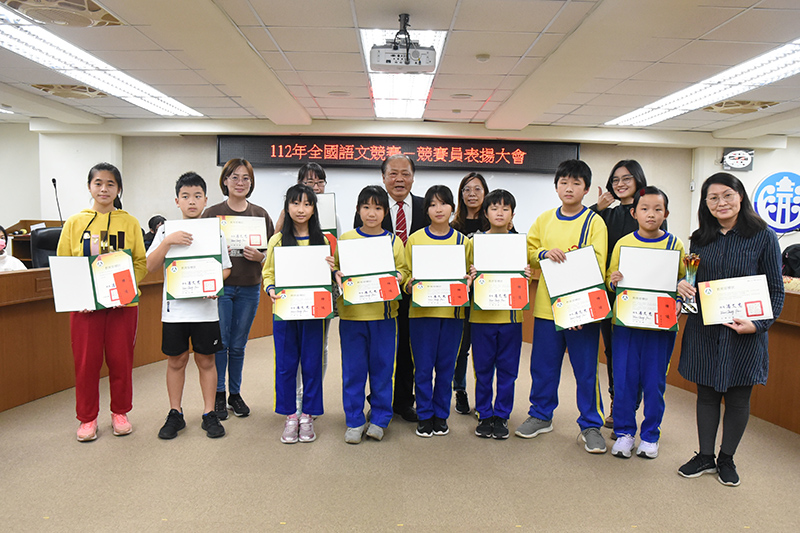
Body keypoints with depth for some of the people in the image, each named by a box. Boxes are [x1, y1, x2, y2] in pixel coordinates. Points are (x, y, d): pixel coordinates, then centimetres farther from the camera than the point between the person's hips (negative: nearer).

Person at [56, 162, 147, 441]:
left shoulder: (129, 223, 3)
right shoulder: (74, 222, 5)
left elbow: (142, 263, 2)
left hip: (123, 302, 0)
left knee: (121, 360, 7)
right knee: (86, 361, 6)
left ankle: (120, 412, 25)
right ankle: (87, 418, 22)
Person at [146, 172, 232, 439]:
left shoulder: (215, 231, 3)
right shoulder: (166, 230, 2)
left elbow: (226, 269, 6)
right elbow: (151, 266, -5)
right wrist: (167, 242, -19)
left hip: (206, 307, 0)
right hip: (174, 308, 0)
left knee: (206, 360, 8)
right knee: (176, 360, 10)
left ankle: (209, 414, 20)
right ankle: (175, 414, 24)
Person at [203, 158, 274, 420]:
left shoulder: (260, 214, 7)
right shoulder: (212, 213, 2)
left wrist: (259, 257, -12)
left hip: (249, 288, 2)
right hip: (220, 285, -2)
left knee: (238, 345, 10)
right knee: (220, 343, 2)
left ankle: (235, 394, 24)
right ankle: (218, 395, 17)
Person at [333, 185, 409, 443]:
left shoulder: (394, 241, 7)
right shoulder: (346, 239, 6)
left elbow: (404, 271, 7)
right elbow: (336, 268, 9)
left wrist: (398, 277, -13)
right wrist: (338, 275, -12)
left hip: (384, 313, 0)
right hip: (352, 312, 0)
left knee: (382, 367, 7)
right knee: (353, 369, 5)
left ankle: (380, 418, 22)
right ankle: (354, 421, 19)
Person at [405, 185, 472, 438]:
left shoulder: (463, 241, 7)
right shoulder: (415, 239, 3)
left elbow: (469, 276, 12)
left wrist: (467, 283, -9)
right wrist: (410, 285, -16)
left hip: (452, 311, 1)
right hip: (422, 311, -1)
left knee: (446, 367, 8)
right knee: (423, 367, 3)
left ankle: (441, 415, 23)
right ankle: (425, 416, 18)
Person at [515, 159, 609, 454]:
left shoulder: (594, 221, -2)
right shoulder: (544, 219, 9)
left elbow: (597, 264, -8)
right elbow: (527, 250, 13)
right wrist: (544, 253, -9)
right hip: (547, 305, 3)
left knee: (586, 369, 5)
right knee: (542, 365, 12)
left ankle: (590, 424, 20)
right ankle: (541, 416, 29)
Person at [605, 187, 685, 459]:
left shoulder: (675, 245, 2)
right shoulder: (623, 243, 3)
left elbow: (682, 283, 7)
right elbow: (610, 280, 8)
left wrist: (677, 303, -12)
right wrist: (613, 281, -14)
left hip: (661, 324, 0)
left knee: (654, 382, 7)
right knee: (624, 379, 5)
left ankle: (650, 436, 24)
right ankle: (624, 432, 22)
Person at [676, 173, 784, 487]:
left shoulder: (763, 237, -5)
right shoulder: (700, 239, 5)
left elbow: (776, 290, -4)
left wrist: (758, 324, -17)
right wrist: (682, 286, -8)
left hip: (744, 332, -3)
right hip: (704, 330, 3)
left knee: (738, 397, 9)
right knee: (706, 393, 12)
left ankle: (727, 459, 28)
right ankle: (705, 457, 27)